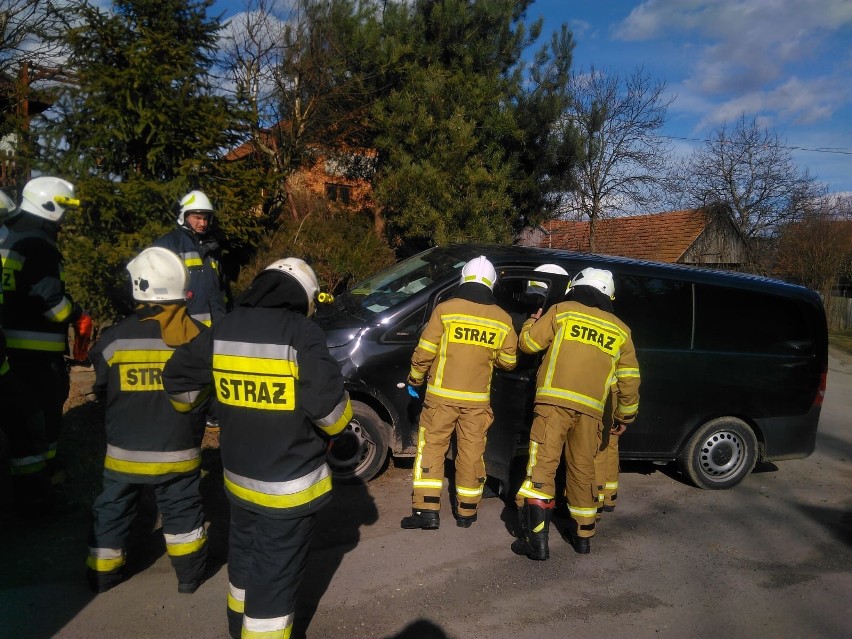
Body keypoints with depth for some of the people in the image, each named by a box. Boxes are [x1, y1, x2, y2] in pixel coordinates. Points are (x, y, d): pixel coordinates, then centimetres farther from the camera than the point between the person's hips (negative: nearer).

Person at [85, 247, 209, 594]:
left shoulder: (115, 337, -15)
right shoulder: (200, 336, -12)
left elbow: (102, 387, 1)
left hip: (125, 451, 0)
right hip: (179, 450, 0)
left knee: (113, 510, 21)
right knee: (182, 508, 19)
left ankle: (103, 573, 38)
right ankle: (190, 573, 31)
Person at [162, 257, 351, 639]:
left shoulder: (224, 329, 0)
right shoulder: (301, 333, -19)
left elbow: (178, 377, 10)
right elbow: (327, 403, -24)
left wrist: (194, 409, 29)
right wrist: (337, 426, -2)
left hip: (239, 476, 7)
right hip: (290, 484, -7)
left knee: (244, 553, 27)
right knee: (276, 572, 7)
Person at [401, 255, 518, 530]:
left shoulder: (445, 309, -8)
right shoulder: (502, 319, 0)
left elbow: (424, 352, -8)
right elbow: (508, 362, 7)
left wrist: (415, 378, 9)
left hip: (442, 395, -2)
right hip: (477, 399, 2)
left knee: (431, 448, 7)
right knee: (471, 452, 12)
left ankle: (427, 510, 6)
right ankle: (466, 512, 22)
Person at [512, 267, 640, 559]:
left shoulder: (562, 311, 5)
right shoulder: (620, 330, 16)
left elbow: (528, 343, 5)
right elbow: (630, 380, 15)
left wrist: (531, 323, 26)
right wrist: (626, 415, 27)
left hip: (555, 402, -4)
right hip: (590, 409, 4)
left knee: (542, 465, -4)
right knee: (583, 469, 16)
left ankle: (536, 539, -9)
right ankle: (583, 536, 28)